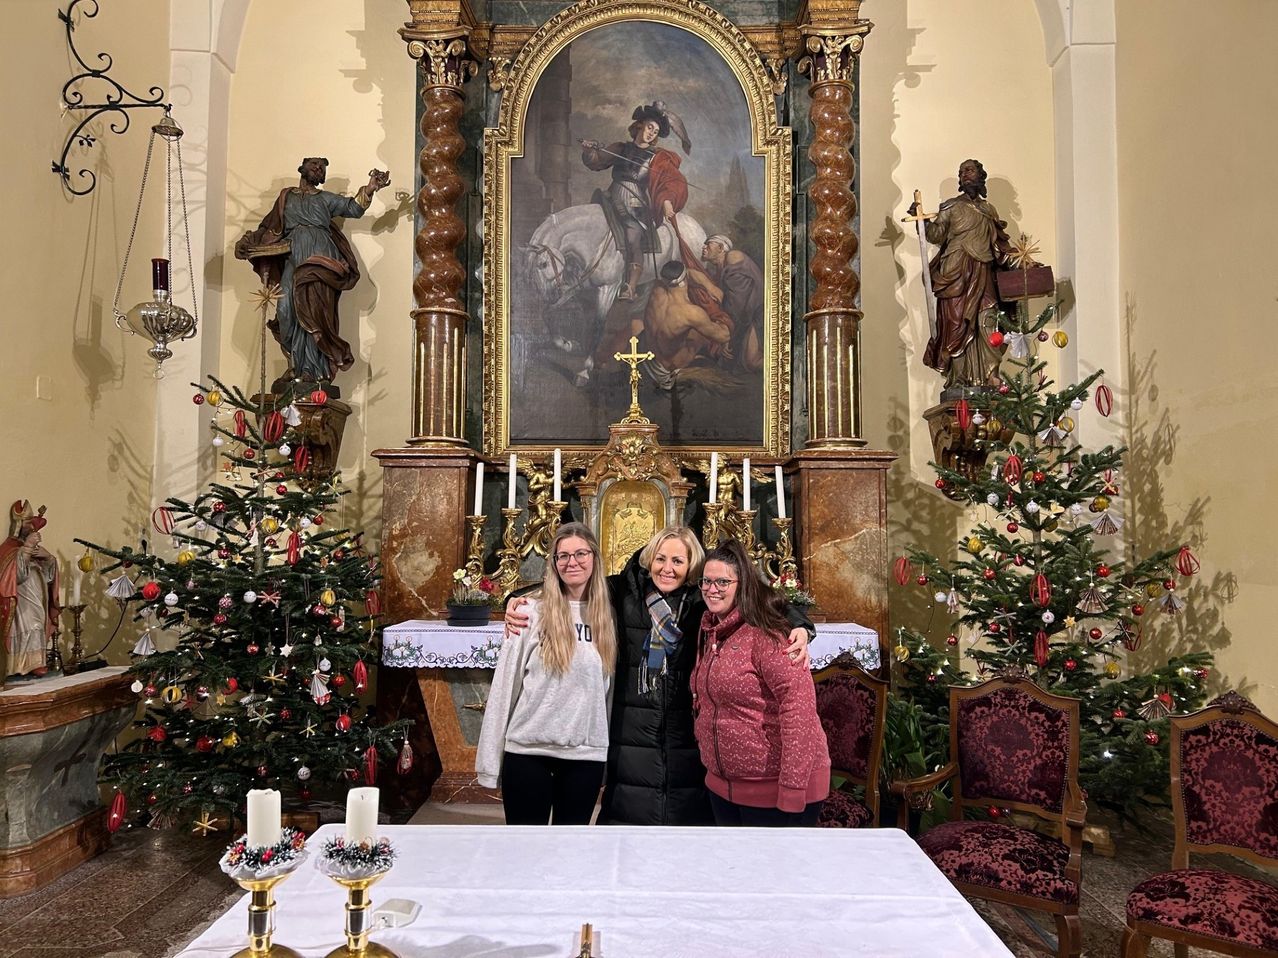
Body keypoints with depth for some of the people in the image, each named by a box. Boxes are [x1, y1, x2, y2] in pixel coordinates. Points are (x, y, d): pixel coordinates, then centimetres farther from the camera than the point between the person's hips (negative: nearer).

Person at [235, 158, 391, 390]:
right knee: (287, 308, -12)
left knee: (313, 309, -18)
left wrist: (370, 188, -9)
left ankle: (312, 369, -21)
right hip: (293, 257, 3)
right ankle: (298, 364, -5)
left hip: (319, 255, -2)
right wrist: (247, 243, 5)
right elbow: (269, 227, 22)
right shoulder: (286, 196, 25)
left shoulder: (327, 198, 21)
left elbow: (354, 209, 7)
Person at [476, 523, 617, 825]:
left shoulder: (607, 617, 3)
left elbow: (610, 692, 8)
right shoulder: (532, 613, -6)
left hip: (586, 754, 2)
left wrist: (611, 757, 8)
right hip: (527, 750, -2)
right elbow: (504, 687, -4)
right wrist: (490, 761, -4)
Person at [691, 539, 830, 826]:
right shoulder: (709, 630, 7)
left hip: (774, 786, -8)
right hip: (722, 783, 8)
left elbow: (798, 701, -26)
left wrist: (792, 786, -27)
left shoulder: (764, 631, -19)